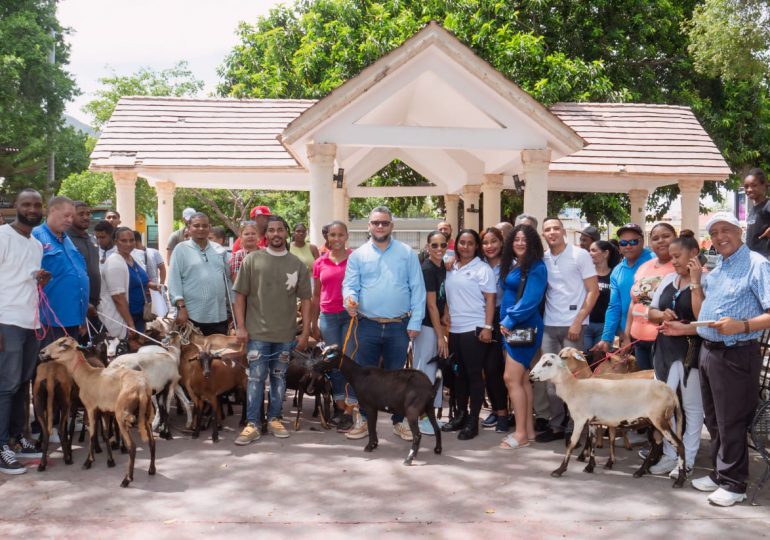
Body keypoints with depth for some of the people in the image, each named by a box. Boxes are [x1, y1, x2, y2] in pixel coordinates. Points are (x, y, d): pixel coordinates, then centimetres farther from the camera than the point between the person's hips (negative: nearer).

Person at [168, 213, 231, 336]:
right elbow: (174, 280, -6)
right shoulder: (181, 249, 0)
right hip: (192, 315, -4)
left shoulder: (219, 250, 13)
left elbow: (228, 278, 16)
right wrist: (181, 307, -14)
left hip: (219, 315, 4)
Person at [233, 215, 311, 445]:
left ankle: (274, 419, 23)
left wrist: (306, 331, 2)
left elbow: (305, 299, 6)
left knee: (279, 377, 11)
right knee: (256, 378, 0)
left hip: (286, 333, 2)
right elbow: (240, 295, 1)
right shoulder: (252, 260, 0)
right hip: (257, 332, -2)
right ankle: (252, 424, 7)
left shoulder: (297, 264, 4)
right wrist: (240, 326, -5)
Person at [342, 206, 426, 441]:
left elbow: (417, 289, 1)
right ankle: (362, 420, 16)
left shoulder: (407, 253, 4)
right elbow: (350, 285, 0)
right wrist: (350, 299, -24)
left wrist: (415, 322, -5)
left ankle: (399, 421, 22)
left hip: (399, 326, 0)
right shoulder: (358, 255, 6)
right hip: (367, 325, 1)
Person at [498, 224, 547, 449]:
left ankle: (521, 433, -5)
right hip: (509, 327, 8)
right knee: (522, 379, 10)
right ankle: (528, 429, 16)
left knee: (511, 379, -11)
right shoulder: (510, 265, 13)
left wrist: (510, 320, -16)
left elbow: (530, 300, -19)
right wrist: (504, 322, 7)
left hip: (524, 328, -8)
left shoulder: (536, 267, -11)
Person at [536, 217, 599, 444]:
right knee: (550, 378, 5)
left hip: (573, 325, -4)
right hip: (549, 325, 4)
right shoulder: (542, 259, 8)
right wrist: (538, 319, 1)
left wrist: (578, 321, -12)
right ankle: (557, 425, 16)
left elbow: (593, 290, -6)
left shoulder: (580, 255, -3)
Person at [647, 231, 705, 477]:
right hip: (666, 349, 7)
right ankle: (669, 455, 22)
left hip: (692, 351, -7)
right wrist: (662, 315, -6)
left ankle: (687, 459, 14)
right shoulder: (669, 279, 10)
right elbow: (651, 313, 16)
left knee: (691, 406, 5)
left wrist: (695, 282, -20)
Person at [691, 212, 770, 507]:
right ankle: (719, 473, 29)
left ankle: (733, 483, 10)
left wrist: (742, 326, -30)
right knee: (713, 419, 16)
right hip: (708, 351, 9)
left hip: (736, 355, -8)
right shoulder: (715, 270, 15)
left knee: (731, 421, -1)